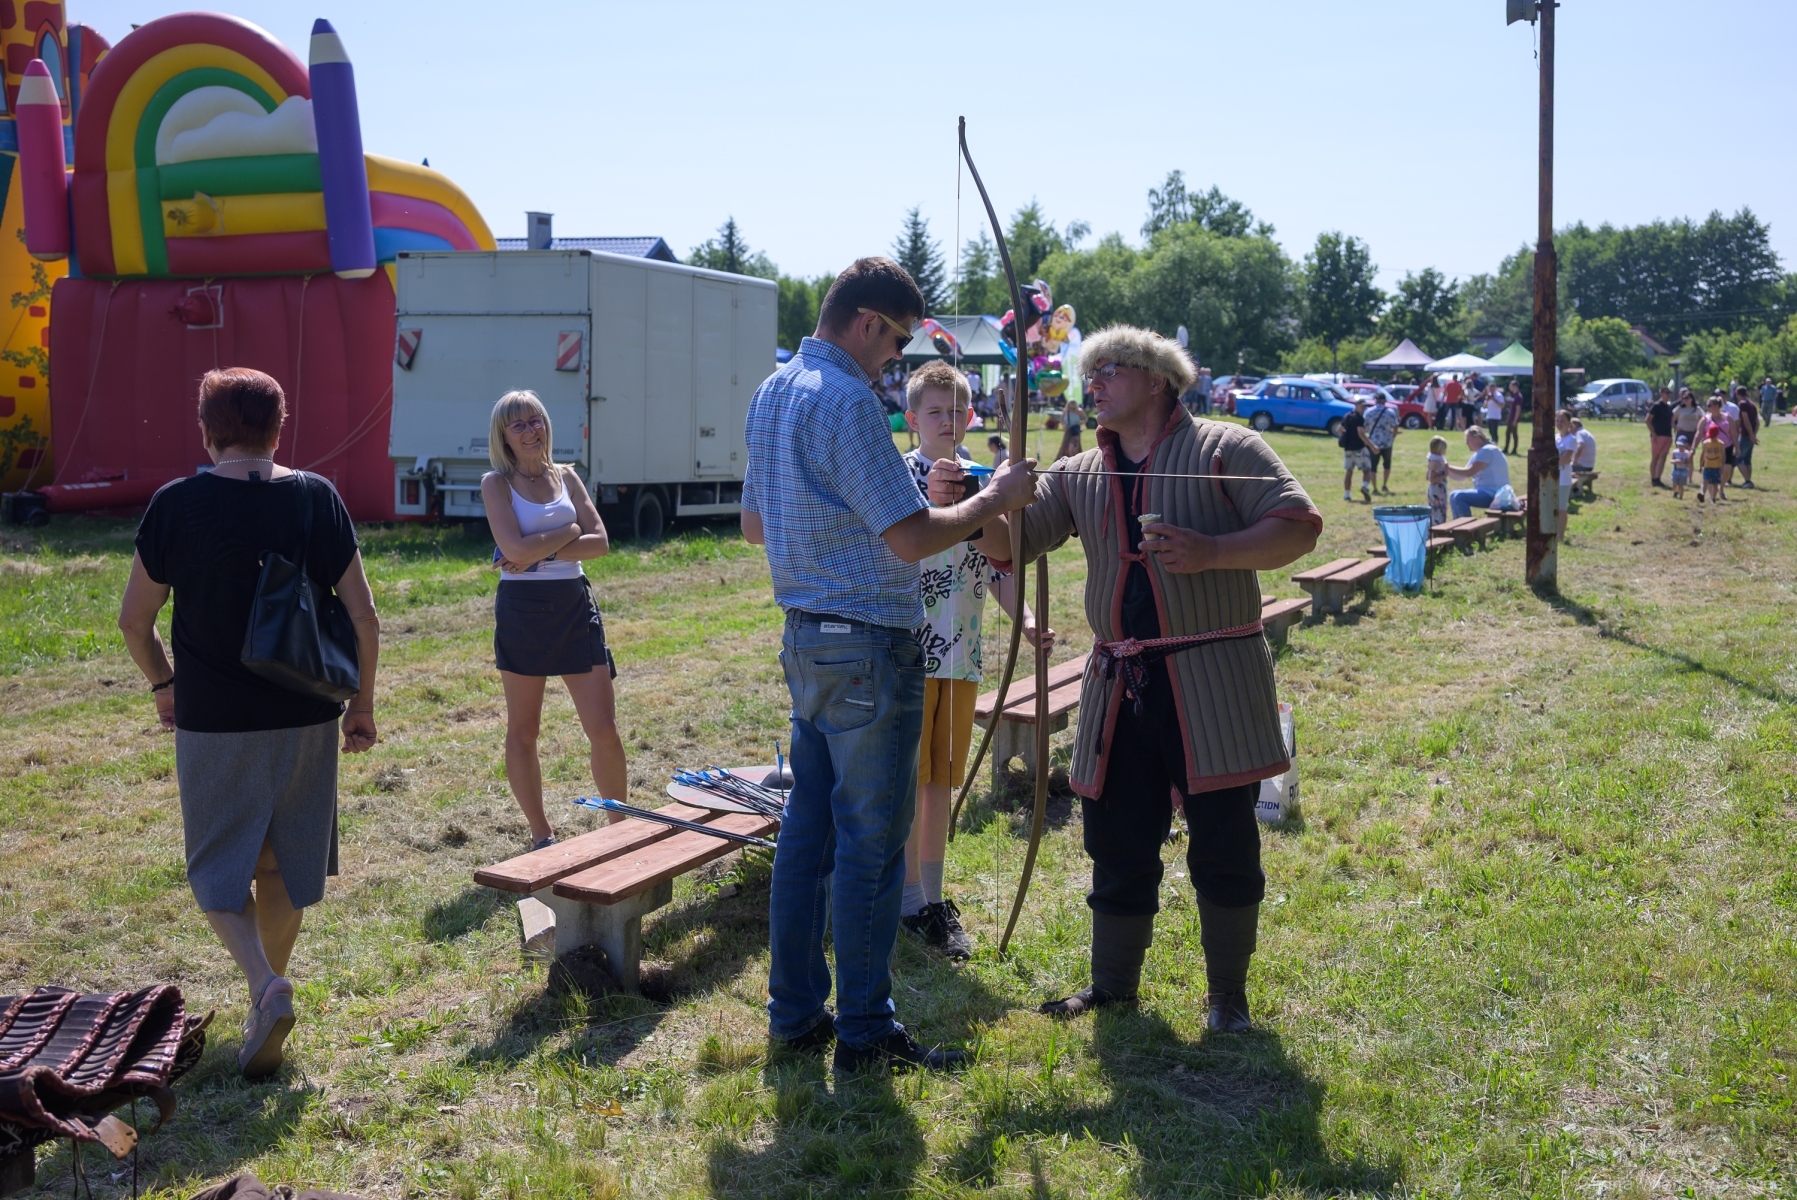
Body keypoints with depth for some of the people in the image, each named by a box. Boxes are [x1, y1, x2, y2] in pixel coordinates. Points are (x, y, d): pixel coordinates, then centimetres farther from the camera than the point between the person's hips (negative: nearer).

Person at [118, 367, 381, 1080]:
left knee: (220, 870, 10)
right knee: (284, 867, 17)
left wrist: (163, 685, 18)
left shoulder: (176, 505, -6)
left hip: (212, 720, -2)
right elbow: (362, 614, -3)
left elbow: (134, 618, 0)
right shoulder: (317, 499, -3)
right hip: (305, 717, 2)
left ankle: (264, 985, -11)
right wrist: (362, 704, 8)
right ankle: (266, 990, 27)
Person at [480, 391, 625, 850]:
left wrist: (541, 552, -12)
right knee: (523, 731, 7)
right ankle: (541, 834, 21)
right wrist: (570, 531, -7)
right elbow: (515, 548, -17)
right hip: (521, 609, -2)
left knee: (605, 731, -1)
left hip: (574, 605, 3)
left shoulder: (566, 476, 9)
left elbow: (600, 542, -2)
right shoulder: (496, 483, -2)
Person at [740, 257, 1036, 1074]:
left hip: (806, 637, 9)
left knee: (809, 827, 14)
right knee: (870, 842, 0)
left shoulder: (773, 393, 11)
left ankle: (794, 1012, 22)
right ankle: (864, 1032, 10)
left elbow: (754, 524, 20)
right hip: (868, 646, -9)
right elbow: (913, 540, -21)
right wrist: (992, 501, -5)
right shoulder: (846, 401, -18)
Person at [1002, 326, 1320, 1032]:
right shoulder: (1078, 476, 14)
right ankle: (1113, 985, 27)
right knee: (1117, 844, 11)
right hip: (1119, 685, 5)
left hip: (1213, 682, -4)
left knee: (1223, 846, 3)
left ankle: (1227, 994, 20)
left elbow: (1299, 527, -7)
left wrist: (1212, 553, -19)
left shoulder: (1225, 449, 0)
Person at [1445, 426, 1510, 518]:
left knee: (1459, 497, -24)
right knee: (1454, 496, 11)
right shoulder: (1478, 455, 18)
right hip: (1488, 493, 11)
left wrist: (1448, 467, -12)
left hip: (1494, 494, -11)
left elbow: (1469, 472, -19)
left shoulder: (1487, 450, -12)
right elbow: (1462, 476, 16)